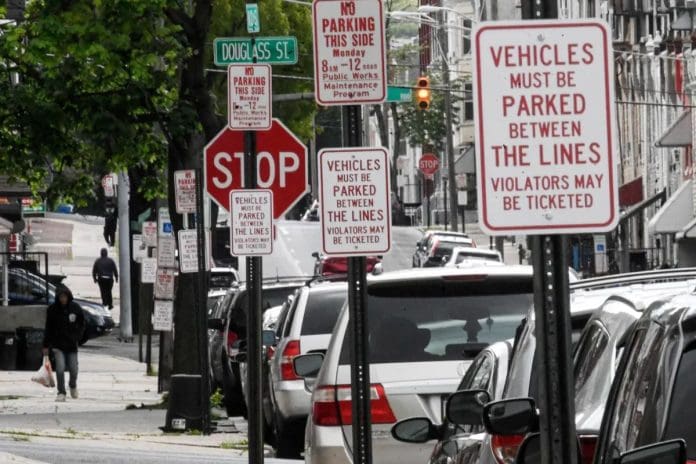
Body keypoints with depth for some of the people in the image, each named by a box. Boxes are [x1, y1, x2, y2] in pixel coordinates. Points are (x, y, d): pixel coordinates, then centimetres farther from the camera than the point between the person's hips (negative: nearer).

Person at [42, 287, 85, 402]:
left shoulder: (75, 308, -4)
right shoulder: (52, 309, -6)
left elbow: (81, 324, 8)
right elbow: (48, 328, 1)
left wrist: (77, 337, -4)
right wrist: (46, 345, 1)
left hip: (72, 344, 1)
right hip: (58, 344, -1)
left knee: (73, 370, 4)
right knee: (60, 369, -14)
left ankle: (73, 386, 36)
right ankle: (61, 393, 1)